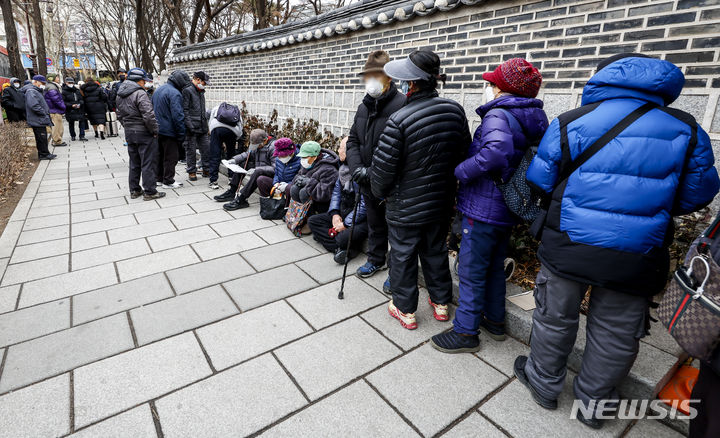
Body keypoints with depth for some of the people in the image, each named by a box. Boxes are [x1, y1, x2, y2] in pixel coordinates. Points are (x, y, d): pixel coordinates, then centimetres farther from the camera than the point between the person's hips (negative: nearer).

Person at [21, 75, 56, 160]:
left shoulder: (37, 91, 20)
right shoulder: (31, 91, -13)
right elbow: (34, 105, -25)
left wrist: (46, 113, 13)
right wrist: (44, 113, -17)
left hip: (40, 120, 10)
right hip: (37, 120, -10)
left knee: (42, 138, 13)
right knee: (42, 137, -6)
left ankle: (43, 154, 19)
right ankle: (44, 154, -2)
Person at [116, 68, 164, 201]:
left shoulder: (120, 95, 12)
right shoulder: (140, 94, -16)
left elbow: (120, 115, 18)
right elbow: (148, 116, -23)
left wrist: (127, 127, 21)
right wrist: (155, 130, -12)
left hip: (129, 133, 8)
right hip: (144, 134, -8)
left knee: (134, 163, 16)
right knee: (148, 163, -2)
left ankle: (134, 190, 23)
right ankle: (149, 192, 2)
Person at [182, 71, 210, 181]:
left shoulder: (201, 92, 18)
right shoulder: (187, 91, -8)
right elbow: (185, 110, -14)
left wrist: (206, 124, 17)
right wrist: (190, 125, -21)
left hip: (202, 127, 7)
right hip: (192, 128, -7)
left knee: (206, 148, 7)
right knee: (191, 150, 1)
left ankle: (207, 170, 17)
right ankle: (191, 172, 10)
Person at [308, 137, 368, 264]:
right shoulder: (344, 168, 8)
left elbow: (364, 204, -23)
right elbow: (336, 190, 14)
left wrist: (346, 224, -18)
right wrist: (334, 213, -1)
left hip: (361, 219, -10)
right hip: (343, 213, 10)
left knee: (343, 237, -38)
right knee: (312, 221, -1)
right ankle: (345, 248, -14)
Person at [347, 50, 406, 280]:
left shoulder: (401, 105, -18)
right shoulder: (365, 106, 9)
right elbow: (353, 140, 12)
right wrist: (357, 168, -5)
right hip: (368, 183, 8)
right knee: (374, 224, 23)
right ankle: (376, 259, 44)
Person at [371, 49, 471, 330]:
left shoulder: (399, 120, -23)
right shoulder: (455, 111, -4)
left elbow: (383, 167, -19)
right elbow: (464, 153, 7)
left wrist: (380, 191, 1)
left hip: (406, 206, -5)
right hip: (442, 202, 6)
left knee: (403, 255, 12)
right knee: (436, 251, 22)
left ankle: (405, 309, 28)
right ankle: (441, 302, 38)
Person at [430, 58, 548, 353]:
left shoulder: (498, 114, -17)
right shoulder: (533, 120, 10)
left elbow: (496, 150, -38)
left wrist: (460, 171, -26)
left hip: (483, 209, -9)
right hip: (507, 210, 9)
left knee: (471, 271, 3)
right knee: (494, 267, 22)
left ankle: (465, 331, 17)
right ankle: (495, 320, 38)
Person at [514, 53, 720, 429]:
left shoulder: (569, 124, -7)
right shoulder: (686, 130, 0)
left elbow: (539, 182, -1)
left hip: (570, 247, -1)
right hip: (637, 258, 2)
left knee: (555, 318, 17)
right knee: (616, 333, 19)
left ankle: (544, 383, 38)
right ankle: (594, 402, 38)